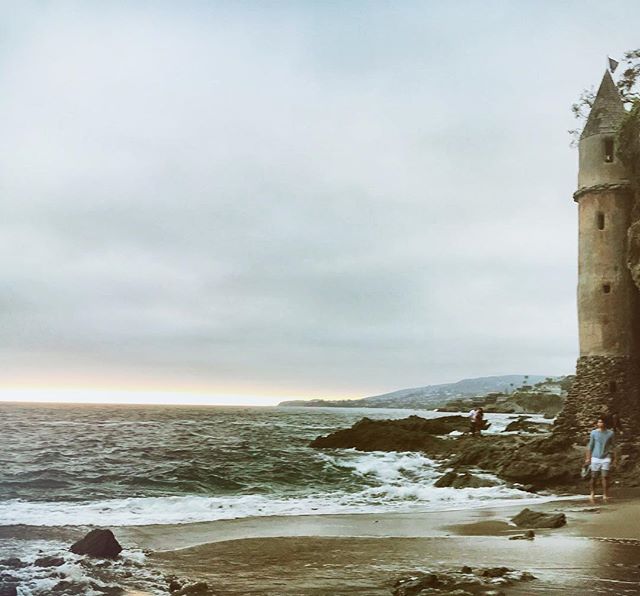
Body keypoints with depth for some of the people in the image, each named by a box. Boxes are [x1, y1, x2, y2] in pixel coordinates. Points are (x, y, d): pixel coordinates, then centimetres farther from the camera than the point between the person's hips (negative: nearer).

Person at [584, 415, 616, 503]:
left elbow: (613, 446, 5)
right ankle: (592, 494, 24)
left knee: (605, 477, -7)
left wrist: (614, 459, 2)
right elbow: (590, 446, 4)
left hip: (606, 458, -1)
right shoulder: (594, 433, -2)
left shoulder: (611, 433, -2)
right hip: (595, 457, 1)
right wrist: (588, 458, 3)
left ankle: (605, 495, 1)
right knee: (593, 477, 5)